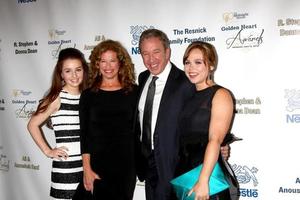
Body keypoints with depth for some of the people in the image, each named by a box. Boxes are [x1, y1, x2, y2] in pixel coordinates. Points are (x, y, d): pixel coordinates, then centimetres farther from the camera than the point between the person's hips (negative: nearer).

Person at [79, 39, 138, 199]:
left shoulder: (134, 92, 3)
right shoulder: (88, 95, 3)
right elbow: (84, 134, 1)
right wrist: (87, 169, -5)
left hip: (126, 163, 0)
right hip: (98, 164, 0)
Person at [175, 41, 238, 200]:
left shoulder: (220, 95, -9)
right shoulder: (188, 96, 11)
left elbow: (215, 140, -18)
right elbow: (183, 138, 9)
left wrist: (203, 181, -25)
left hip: (208, 173, -6)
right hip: (183, 174, 6)